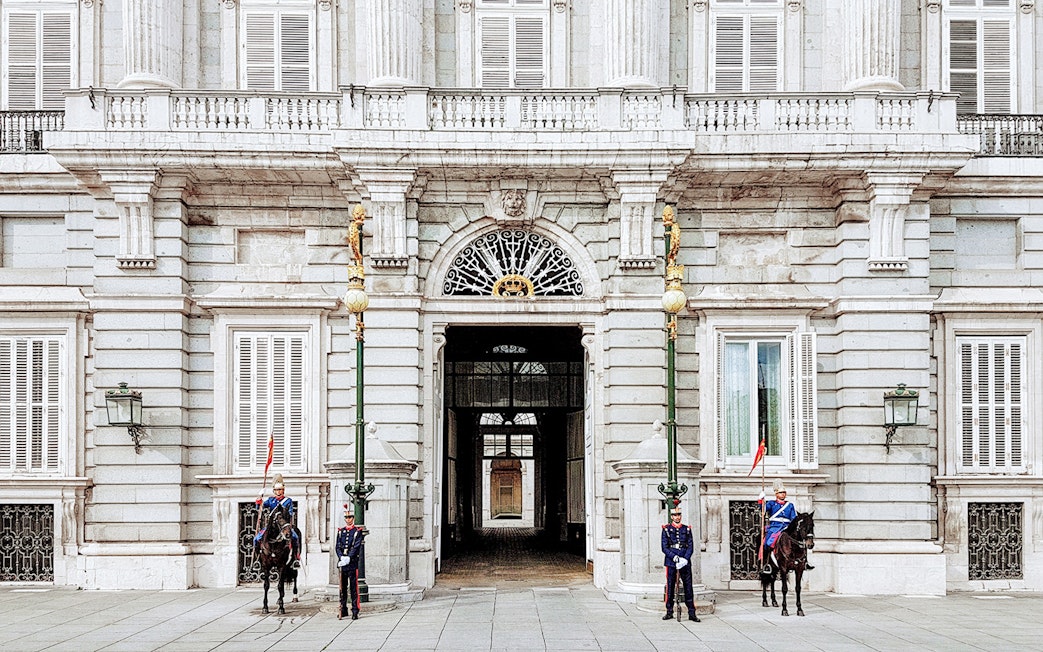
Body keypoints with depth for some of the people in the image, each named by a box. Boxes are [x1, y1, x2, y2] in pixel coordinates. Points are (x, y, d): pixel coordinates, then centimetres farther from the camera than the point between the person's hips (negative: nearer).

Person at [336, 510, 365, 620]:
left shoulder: (358, 531, 2)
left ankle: (355, 611, -2)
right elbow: (338, 546, 6)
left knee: (354, 588, -4)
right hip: (342, 562, 4)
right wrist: (341, 557, -12)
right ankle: (343, 610, 15)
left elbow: (357, 547, -8)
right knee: (342, 587, 8)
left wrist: (348, 558, -19)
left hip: (352, 562, -4)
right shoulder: (340, 531, 14)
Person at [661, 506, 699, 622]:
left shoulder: (687, 529, 9)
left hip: (685, 562, 1)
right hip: (671, 562, -1)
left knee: (688, 587, 0)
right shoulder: (666, 529, 4)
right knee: (670, 587, 3)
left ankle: (692, 613, 4)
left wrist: (685, 559, -12)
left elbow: (690, 546, 4)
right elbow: (664, 548, -2)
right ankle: (669, 612, 13)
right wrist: (675, 557, -15)